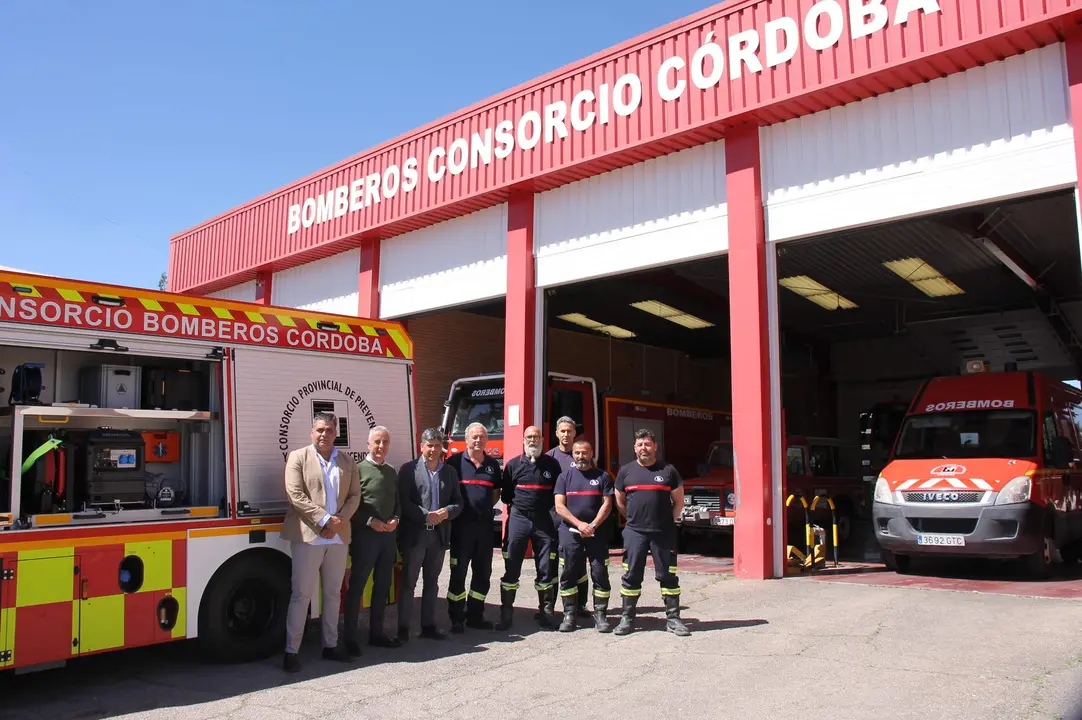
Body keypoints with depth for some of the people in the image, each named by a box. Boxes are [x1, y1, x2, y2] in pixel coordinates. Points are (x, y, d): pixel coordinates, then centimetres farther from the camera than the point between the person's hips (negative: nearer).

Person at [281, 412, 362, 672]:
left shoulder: (347, 463, 12)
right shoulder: (298, 457, -1)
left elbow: (355, 495, 8)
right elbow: (295, 495, -11)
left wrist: (340, 520, -10)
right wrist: (325, 519, -17)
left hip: (338, 537, 5)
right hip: (308, 536, -5)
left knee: (333, 593, 13)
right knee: (301, 594, -4)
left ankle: (330, 645, 23)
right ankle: (291, 651, 3)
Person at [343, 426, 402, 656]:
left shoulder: (392, 473, 14)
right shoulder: (358, 470, -5)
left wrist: (395, 520, 0)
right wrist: (370, 521, -18)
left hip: (388, 535, 6)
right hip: (365, 535, -6)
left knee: (382, 586, 11)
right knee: (356, 587, -1)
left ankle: (376, 632, 21)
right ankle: (350, 637, 5)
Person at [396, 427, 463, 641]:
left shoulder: (449, 472, 11)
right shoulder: (409, 469, -2)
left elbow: (458, 502, 10)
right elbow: (403, 502, -9)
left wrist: (447, 512, -11)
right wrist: (425, 516, -17)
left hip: (439, 534, 5)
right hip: (414, 534, -4)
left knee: (432, 582, 13)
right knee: (408, 582, 2)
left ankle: (428, 625, 21)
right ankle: (403, 628, 8)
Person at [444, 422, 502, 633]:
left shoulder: (492, 464, 10)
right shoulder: (455, 461, -3)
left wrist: (487, 507, 7)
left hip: (485, 524, 5)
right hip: (462, 524, -4)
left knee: (483, 572, 10)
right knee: (458, 572, 1)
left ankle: (475, 616, 21)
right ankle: (456, 619, 9)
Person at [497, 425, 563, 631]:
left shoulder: (552, 464, 7)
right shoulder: (513, 464, 6)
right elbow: (505, 494, 10)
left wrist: (551, 508, -1)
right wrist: (517, 504, 0)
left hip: (544, 520, 0)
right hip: (518, 518, 0)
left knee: (546, 568, 4)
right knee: (511, 568, 0)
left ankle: (546, 612, 13)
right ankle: (506, 614, 7)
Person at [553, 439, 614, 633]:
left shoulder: (602, 476, 7)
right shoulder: (565, 477, 9)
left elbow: (607, 504, 0)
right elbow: (559, 506, 0)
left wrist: (592, 526, -13)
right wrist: (579, 524, -12)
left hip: (596, 532, 0)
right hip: (570, 531, 1)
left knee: (600, 573, -2)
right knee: (569, 573, 1)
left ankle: (600, 615, 7)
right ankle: (569, 615, 8)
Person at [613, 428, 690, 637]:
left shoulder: (668, 470, 2)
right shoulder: (626, 471, 6)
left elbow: (678, 502, 10)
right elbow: (620, 502, 16)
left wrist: (668, 521, 5)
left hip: (664, 533, -1)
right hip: (635, 533, 1)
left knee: (668, 576, 4)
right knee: (631, 576, 4)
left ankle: (673, 618, 13)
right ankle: (627, 618, 13)